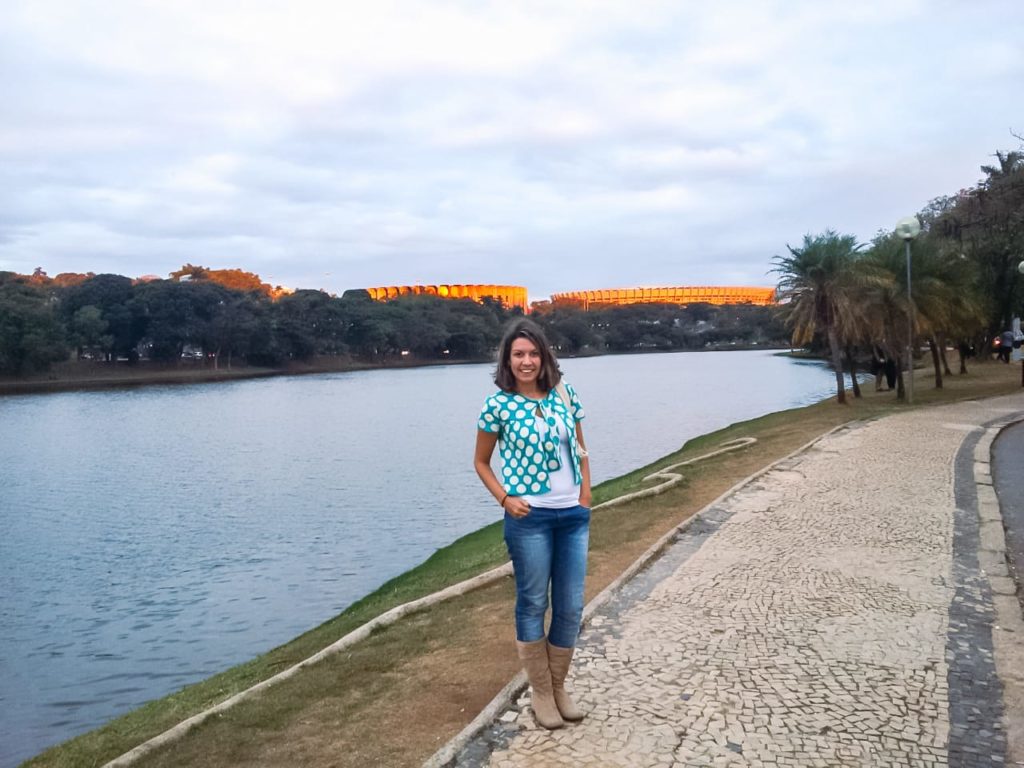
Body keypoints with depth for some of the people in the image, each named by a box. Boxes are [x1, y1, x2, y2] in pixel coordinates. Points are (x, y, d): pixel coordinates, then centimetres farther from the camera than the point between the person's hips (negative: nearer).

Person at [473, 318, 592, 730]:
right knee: (533, 604, 7)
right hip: (529, 516, -4)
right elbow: (481, 462, 3)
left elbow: (580, 450, 12)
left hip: (573, 515, 4)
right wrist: (505, 499, -9)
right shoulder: (498, 404, -7)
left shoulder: (565, 394, 3)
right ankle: (541, 693, 23)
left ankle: (559, 687, 28)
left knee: (571, 606, 10)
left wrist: (585, 499, 4)